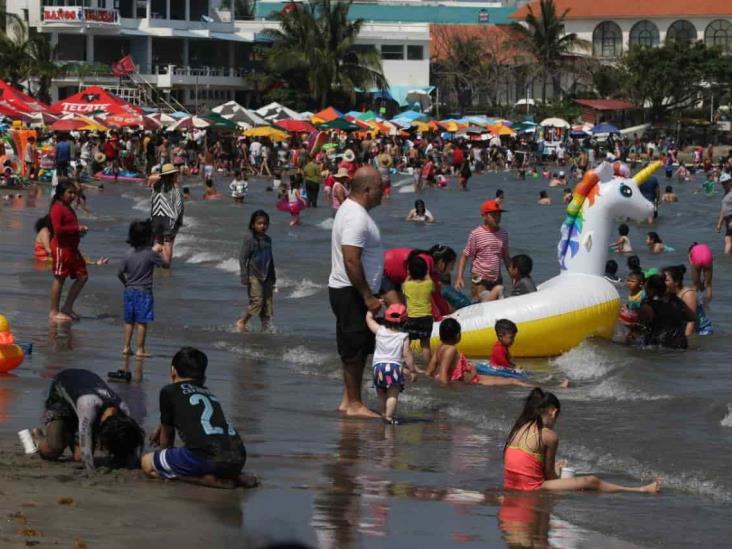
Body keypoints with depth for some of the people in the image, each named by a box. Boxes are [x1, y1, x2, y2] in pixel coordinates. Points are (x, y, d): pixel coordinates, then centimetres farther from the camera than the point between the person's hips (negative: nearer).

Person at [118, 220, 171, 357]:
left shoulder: (129, 254, 2)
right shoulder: (151, 253, -13)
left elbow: (120, 273, 4)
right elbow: (166, 264, -3)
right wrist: (163, 251, 10)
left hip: (129, 291, 5)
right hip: (144, 291, -5)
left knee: (129, 321, 13)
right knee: (142, 322, 0)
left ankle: (126, 347, 16)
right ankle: (140, 350, 1)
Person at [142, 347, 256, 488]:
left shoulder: (169, 391, 14)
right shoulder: (209, 394, 31)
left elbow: (167, 435, 26)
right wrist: (161, 428, 67)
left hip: (206, 458, -7)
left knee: (147, 463, 7)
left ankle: (210, 479, -9)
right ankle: (237, 478, 8)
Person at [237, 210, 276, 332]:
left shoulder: (267, 239, 12)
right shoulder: (249, 239, -7)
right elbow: (242, 257, -9)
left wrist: (273, 277, 22)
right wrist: (244, 276, -15)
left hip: (266, 276, 6)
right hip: (253, 275, -6)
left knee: (268, 301, 3)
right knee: (257, 300, -13)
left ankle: (267, 326, 7)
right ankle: (241, 322, 0)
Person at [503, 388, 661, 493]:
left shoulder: (518, 430, 10)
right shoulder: (549, 435, -11)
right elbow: (549, 475, -4)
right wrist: (557, 472, 18)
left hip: (511, 487, 8)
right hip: (532, 488, -8)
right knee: (591, 482, 3)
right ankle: (642, 490, 11)